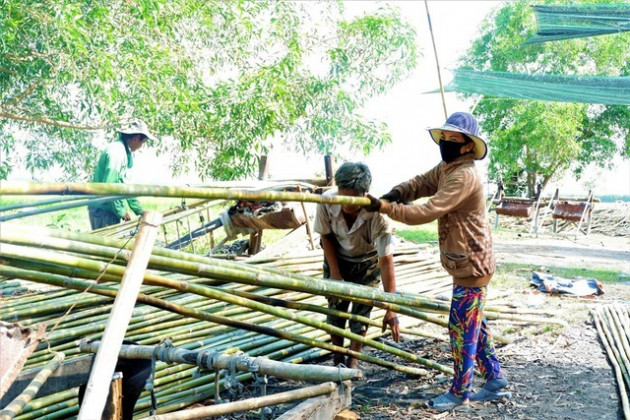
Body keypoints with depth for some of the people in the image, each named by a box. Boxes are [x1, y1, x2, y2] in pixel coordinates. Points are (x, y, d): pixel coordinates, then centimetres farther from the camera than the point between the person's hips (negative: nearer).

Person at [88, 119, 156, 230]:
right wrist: (121, 212, -14)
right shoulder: (116, 152, -17)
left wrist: (139, 210, 18)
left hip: (109, 210, 9)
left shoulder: (125, 152, 13)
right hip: (103, 211, -9)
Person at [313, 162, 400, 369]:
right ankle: (337, 361, 24)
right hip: (337, 258, 2)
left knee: (361, 314, 0)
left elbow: (386, 261, -37)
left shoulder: (377, 215, -40)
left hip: (367, 262, -2)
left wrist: (390, 309, -37)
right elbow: (326, 236, -12)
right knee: (336, 309, 5)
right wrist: (334, 272, -12)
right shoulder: (327, 201, -33)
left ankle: (352, 362, 21)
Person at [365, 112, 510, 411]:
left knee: (462, 328, 1)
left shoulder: (464, 176, -23)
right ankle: (494, 379, 31)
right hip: (466, 263, 10)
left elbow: (428, 211, -29)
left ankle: (459, 392, 16)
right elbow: (418, 184, 5)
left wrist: (385, 208, -30)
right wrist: (395, 194, -18)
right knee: (473, 324, 18)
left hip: (472, 264, -10)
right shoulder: (445, 169, 9)